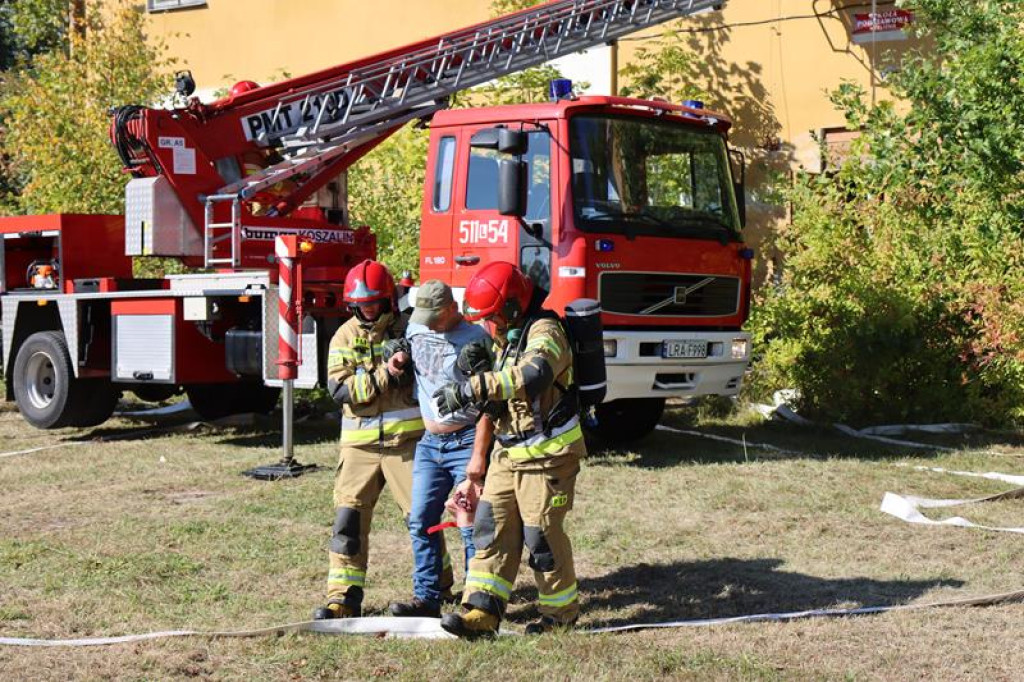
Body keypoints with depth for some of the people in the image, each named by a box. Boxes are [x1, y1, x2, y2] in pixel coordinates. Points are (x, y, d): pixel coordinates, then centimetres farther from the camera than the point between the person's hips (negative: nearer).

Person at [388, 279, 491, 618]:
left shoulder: (475, 340, -14)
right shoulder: (415, 327, 7)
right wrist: (399, 356, 6)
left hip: (465, 441, -7)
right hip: (430, 441, 7)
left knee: (471, 524, -6)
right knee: (421, 521, 6)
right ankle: (426, 598, 13)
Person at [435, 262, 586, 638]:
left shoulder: (545, 332, -16)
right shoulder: (508, 337, 15)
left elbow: (533, 374, -39)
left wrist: (471, 388, -41)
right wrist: (479, 453, 23)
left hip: (547, 455, -9)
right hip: (509, 453, 9)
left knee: (542, 536, -1)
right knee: (492, 529, 2)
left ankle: (562, 611, 17)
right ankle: (481, 612, 2)